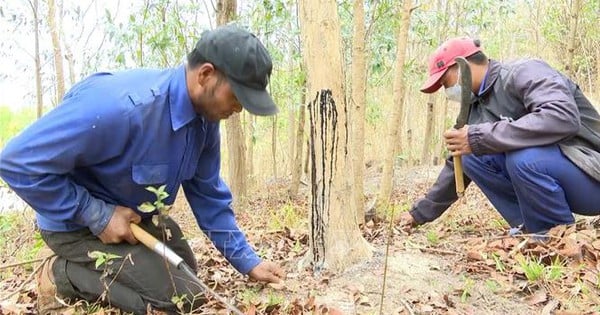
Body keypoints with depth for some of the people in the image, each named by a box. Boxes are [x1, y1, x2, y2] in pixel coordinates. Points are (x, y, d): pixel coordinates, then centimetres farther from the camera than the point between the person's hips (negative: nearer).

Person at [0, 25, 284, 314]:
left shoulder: (206, 118, -11)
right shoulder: (121, 105, -38)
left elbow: (208, 194, -1)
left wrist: (248, 262, -2)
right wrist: (98, 216, -29)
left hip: (137, 215, 8)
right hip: (79, 223, -8)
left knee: (184, 272, 23)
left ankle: (85, 269, 23)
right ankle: (64, 277, -1)